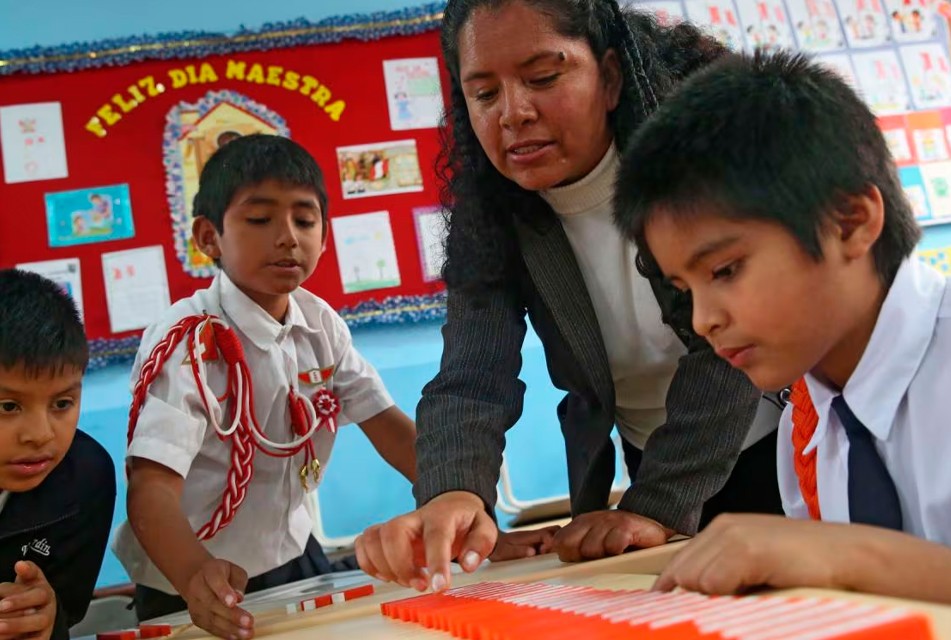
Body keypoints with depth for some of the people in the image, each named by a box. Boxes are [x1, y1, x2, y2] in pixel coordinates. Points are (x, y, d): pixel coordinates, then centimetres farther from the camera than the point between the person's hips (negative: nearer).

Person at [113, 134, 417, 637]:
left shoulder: (320, 324, -5)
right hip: (204, 592, -5)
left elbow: (386, 423, -4)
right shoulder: (188, 342, -23)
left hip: (295, 556, 5)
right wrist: (196, 576, -49)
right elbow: (152, 484, -31)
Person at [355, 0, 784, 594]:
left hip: (780, 450, -2)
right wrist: (452, 494, -44)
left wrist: (657, 505, -35)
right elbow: (472, 379, -24)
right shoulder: (489, 212, -13)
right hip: (648, 466, 3)